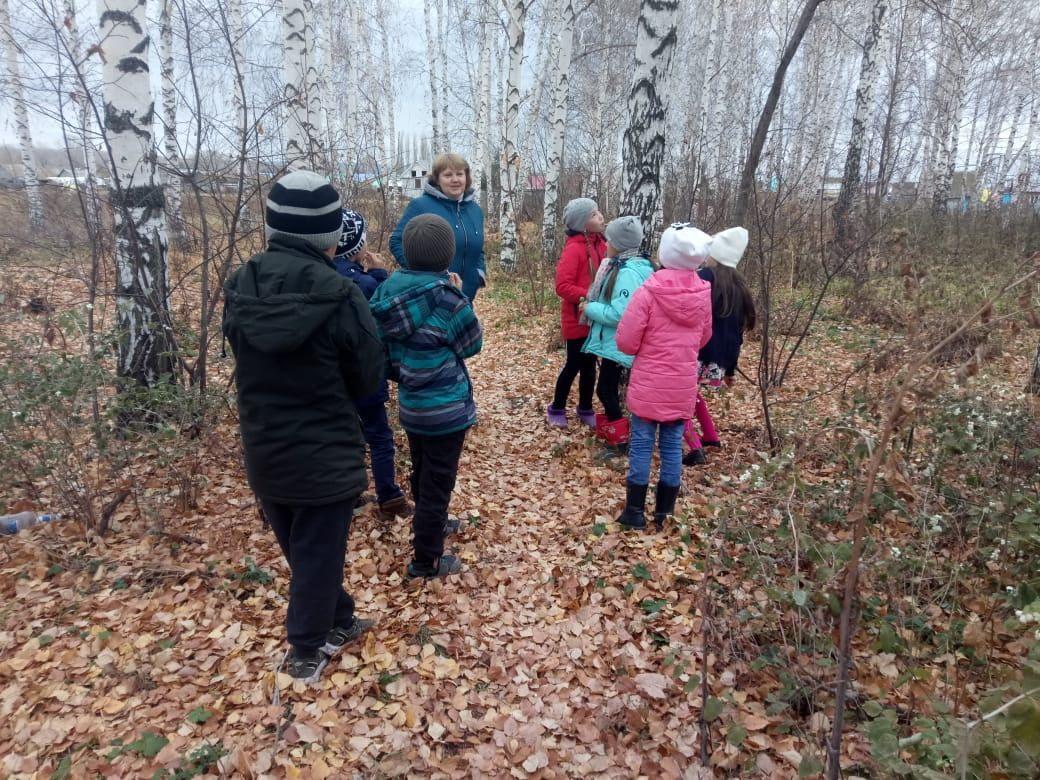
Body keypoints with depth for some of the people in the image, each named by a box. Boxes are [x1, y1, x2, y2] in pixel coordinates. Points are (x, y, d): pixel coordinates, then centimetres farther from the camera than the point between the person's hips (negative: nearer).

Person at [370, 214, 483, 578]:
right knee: (437, 481, 6)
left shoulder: (390, 289, -5)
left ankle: (429, 525, 48)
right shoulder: (446, 296, -23)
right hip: (445, 408, -7)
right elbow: (472, 344, -8)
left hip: (411, 403, 7)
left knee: (421, 473, 25)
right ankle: (426, 560, 18)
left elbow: (385, 345, 5)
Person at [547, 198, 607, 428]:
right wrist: (589, 296, -26)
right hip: (577, 318, -7)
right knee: (574, 365, 3)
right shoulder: (574, 248, -18)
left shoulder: (601, 244, 5)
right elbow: (562, 286, -22)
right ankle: (556, 409, 21)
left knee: (589, 365, 15)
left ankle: (585, 409, 29)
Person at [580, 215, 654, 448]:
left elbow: (619, 314, -29)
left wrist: (590, 308, -18)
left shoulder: (628, 273, -24)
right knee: (609, 387, 22)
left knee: (606, 389, 2)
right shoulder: (621, 266, 7)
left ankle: (620, 438, 13)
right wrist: (593, 305, 5)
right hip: (612, 341, 10)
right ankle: (610, 429, 37)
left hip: (617, 344, -10)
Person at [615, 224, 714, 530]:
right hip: (683, 386, 4)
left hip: (648, 385, -4)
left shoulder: (649, 292, -16)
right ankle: (664, 512, 22)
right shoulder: (703, 294, -2)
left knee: (642, 445, 7)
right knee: (673, 447, 12)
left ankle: (635, 511, 15)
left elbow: (626, 341, -12)